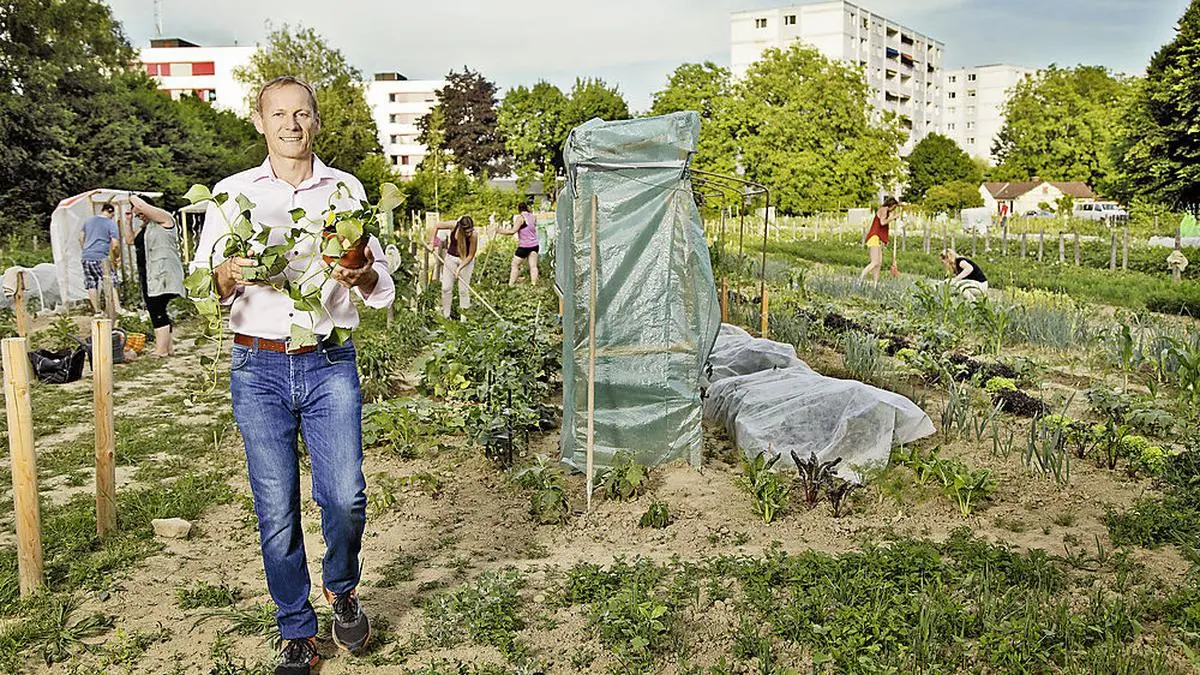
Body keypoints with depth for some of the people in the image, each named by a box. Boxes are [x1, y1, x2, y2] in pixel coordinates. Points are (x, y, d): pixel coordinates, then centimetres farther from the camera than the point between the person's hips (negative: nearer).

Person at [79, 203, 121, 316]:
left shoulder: (88, 221, 15)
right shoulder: (111, 223, -4)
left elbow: (81, 237, 24)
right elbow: (115, 244, -9)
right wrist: (117, 256, 7)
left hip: (86, 257, 6)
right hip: (101, 258, -6)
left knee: (91, 285, 12)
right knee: (109, 286, -5)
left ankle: (97, 311, 17)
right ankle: (114, 312, -11)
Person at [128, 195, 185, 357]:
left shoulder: (164, 219, -5)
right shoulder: (145, 227, 22)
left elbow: (141, 206, -14)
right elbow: (130, 240, 29)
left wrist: (133, 198, 6)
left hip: (162, 275, -10)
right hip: (147, 275, 10)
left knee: (157, 312, -14)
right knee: (156, 312, 8)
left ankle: (161, 351, -15)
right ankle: (167, 348, 12)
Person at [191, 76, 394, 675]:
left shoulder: (346, 190, 9)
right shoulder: (232, 193, 8)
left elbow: (383, 291, 7)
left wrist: (363, 275, -16)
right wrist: (228, 275, -15)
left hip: (329, 363, 0)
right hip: (258, 368, 0)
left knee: (345, 496, -9)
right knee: (276, 512, 3)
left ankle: (341, 589, 23)